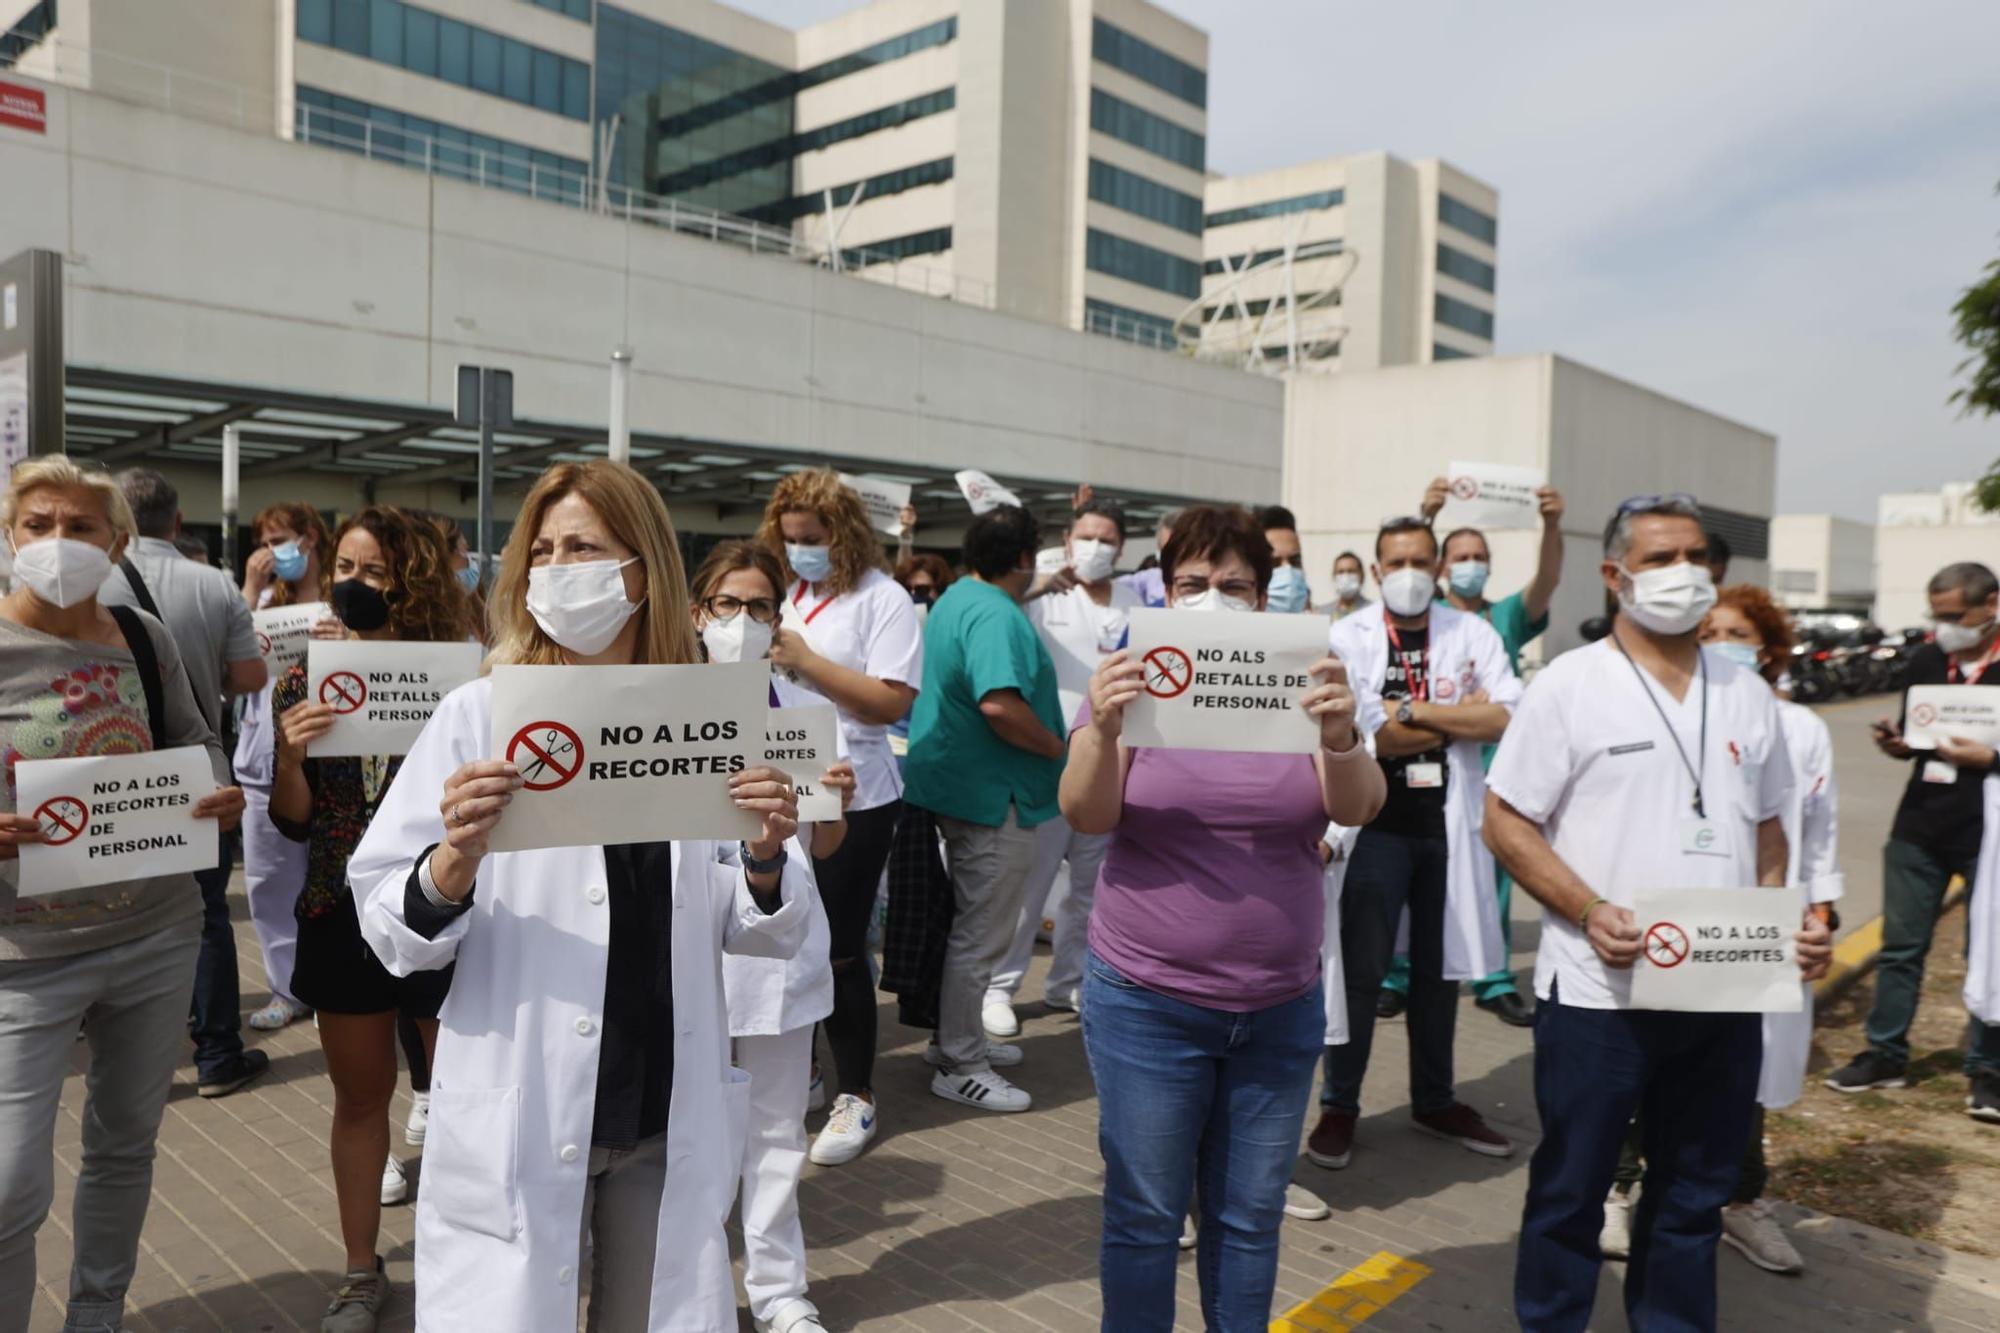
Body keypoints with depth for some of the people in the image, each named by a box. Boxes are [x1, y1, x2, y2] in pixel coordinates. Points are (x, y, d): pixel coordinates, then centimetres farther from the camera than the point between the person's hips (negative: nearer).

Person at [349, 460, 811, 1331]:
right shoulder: (480, 713, -6)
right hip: (519, 1125, -2)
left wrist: (766, 857, -14)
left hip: (673, 1121, 2)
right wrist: (454, 864, -27)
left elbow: (764, 934, 5)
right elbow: (389, 931, -8)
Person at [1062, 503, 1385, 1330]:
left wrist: (1341, 737, -32)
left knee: (1250, 1218, 15)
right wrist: (1103, 731, -34)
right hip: (1147, 1004, -2)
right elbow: (1087, 814, -14)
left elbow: (1358, 807, -11)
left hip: (1280, 1008, 2)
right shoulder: (1137, 689, -4)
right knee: (1144, 1217, 8)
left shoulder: (1298, 689, 1)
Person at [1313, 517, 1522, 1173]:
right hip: (1376, 823, -3)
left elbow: (1508, 717, -8)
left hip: (1448, 823, 3)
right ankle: (1339, 1106, 15)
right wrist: (1462, 716, -9)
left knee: (1439, 968, 15)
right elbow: (1368, 735, -14)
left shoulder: (1473, 634, 5)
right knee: (1361, 970, 2)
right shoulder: (1348, 638, -3)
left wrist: (1412, 710, -14)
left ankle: (1435, 1100, 30)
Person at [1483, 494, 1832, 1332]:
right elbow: (1506, 823, -8)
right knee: (1570, 1192, 8)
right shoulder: (1568, 686, -7)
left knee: (1695, 1195, 17)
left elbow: (1765, 829, 17)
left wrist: (1788, 920, -1)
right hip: (1598, 993, -4)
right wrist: (1589, 911, -21)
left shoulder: (1748, 695, 9)